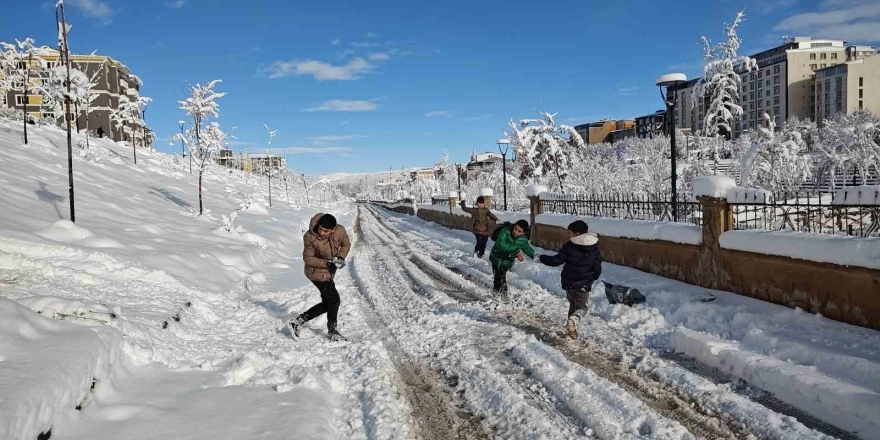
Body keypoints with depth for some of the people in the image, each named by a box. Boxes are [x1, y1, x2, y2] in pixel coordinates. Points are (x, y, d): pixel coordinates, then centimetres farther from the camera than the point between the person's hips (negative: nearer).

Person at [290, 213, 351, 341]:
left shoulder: (340, 231, -17)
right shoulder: (310, 237, -27)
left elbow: (346, 245, 3)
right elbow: (308, 258, -17)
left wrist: (341, 257, -17)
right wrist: (328, 263, -26)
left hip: (328, 272, 6)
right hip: (317, 273, -6)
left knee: (327, 303, 14)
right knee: (334, 299, -3)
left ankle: (298, 322, 23)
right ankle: (332, 331, 19)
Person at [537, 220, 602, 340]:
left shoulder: (569, 246, -13)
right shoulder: (594, 248, -3)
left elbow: (557, 260, -10)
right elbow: (597, 268, 3)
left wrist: (542, 258, 5)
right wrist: (593, 278, 22)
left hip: (569, 282, 0)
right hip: (583, 284, 0)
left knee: (573, 305, 21)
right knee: (582, 307, 9)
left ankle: (571, 328, 21)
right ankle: (573, 321, -21)